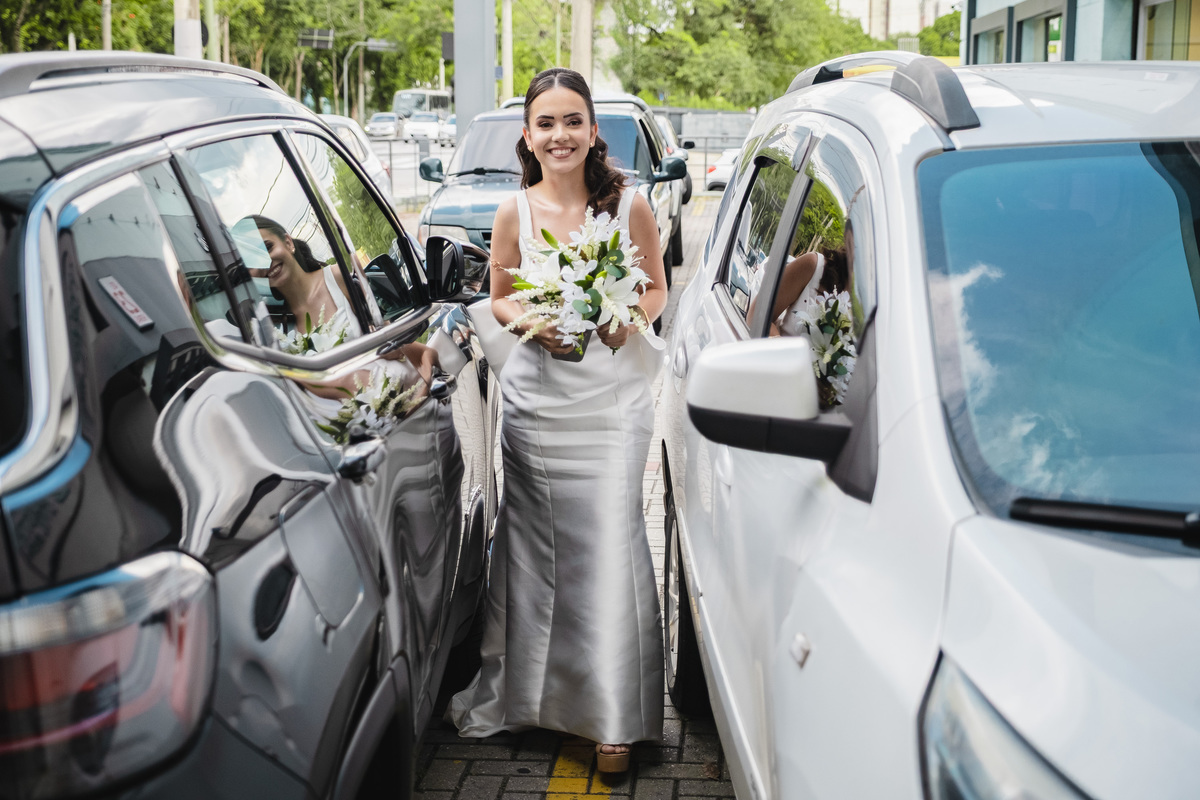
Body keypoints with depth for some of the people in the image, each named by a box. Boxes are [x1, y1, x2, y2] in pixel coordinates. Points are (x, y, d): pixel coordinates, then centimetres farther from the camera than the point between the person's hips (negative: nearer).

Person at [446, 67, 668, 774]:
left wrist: (627, 320, -13)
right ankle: (530, 688, 26)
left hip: (613, 399, -2)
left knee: (609, 542, -5)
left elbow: (657, 290, 8)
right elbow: (500, 298, 12)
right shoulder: (516, 212, 2)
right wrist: (535, 326, -9)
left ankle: (614, 713, 6)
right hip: (535, 397, 2)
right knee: (536, 544, 7)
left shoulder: (629, 204, -2)